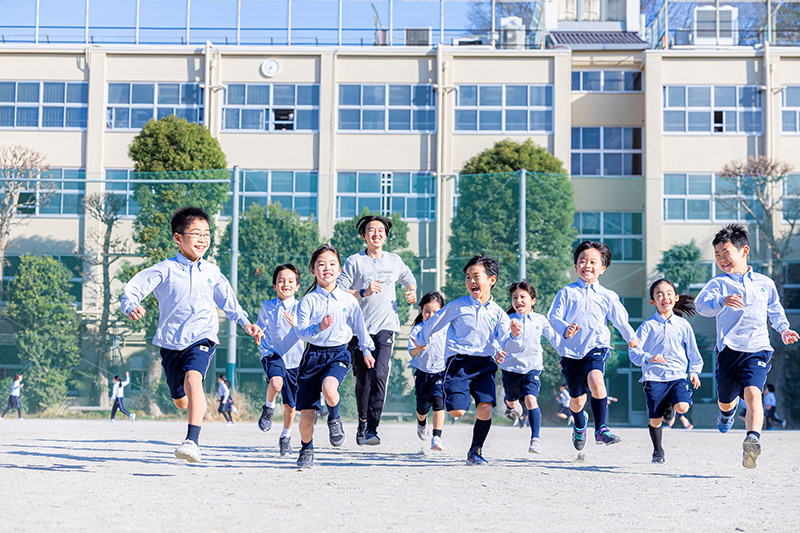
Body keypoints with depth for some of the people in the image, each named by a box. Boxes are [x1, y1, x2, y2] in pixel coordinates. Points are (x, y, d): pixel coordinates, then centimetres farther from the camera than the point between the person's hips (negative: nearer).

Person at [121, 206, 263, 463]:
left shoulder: (212, 272, 4)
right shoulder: (165, 270, -5)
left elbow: (227, 300, 19)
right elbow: (133, 288, -8)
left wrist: (245, 322, 9)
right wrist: (132, 307, -29)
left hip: (201, 338, -1)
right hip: (171, 342, 1)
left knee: (193, 380, -30)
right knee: (180, 401, 15)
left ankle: (193, 441, -35)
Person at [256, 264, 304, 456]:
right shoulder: (267, 307, 3)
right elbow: (259, 327, 19)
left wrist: (296, 325, -30)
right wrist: (263, 347, 7)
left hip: (294, 359, 1)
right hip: (273, 354, -1)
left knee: (290, 404, 7)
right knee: (276, 382, -33)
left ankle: (286, 436, 31)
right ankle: (269, 408, -2)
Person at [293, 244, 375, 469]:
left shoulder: (348, 300, 2)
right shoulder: (308, 300, -2)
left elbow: (359, 327, 14)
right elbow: (301, 331, -9)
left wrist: (367, 350, 19)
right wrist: (319, 328, -27)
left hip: (338, 354, 0)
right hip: (313, 354, 0)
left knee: (329, 389, -33)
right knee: (307, 413, 0)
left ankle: (334, 419, 1)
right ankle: (306, 450, 28)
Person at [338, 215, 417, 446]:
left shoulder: (394, 261, 11)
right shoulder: (354, 262, 1)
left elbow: (409, 280, 30)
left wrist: (412, 292, 8)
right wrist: (363, 292, -17)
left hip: (385, 327, 1)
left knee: (379, 374, -18)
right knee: (362, 379, 8)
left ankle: (372, 428, -17)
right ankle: (362, 422, 30)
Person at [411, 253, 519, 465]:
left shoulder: (498, 313, 11)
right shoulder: (457, 306, 5)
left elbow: (504, 341, 1)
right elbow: (434, 323, 17)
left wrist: (514, 335, -20)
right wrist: (421, 341, 26)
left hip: (484, 364, 2)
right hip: (459, 362, -2)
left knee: (485, 408, -13)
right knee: (457, 411, -16)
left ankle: (475, 452, 6)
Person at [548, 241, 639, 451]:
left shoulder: (607, 296, 6)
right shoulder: (567, 292, 3)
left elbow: (621, 321, 17)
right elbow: (553, 317, -4)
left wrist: (631, 338, 26)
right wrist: (565, 329, -22)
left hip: (596, 349, -1)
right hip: (571, 352, 1)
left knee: (596, 379, -32)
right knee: (577, 399, 9)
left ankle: (601, 429, -26)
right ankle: (579, 425, 44)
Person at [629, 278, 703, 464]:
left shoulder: (683, 324, 8)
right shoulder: (648, 325, 1)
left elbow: (693, 351, 18)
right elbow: (634, 351, -5)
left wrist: (694, 371, 8)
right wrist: (648, 358, -23)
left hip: (677, 375, 1)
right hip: (654, 377, -1)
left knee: (683, 407, -24)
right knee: (655, 420, 1)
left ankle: (671, 406, 12)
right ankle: (658, 451, 26)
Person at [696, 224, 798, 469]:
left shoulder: (765, 283, 14)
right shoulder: (718, 283, 4)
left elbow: (775, 310, 28)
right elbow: (701, 304, -14)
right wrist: (722, 301, -34)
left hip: (757, 349, 0)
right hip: (729, 348, 1)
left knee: (753, 393, -25)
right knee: (725, 401, 15)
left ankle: (752, 439, -35)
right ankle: (728, 410, 52)